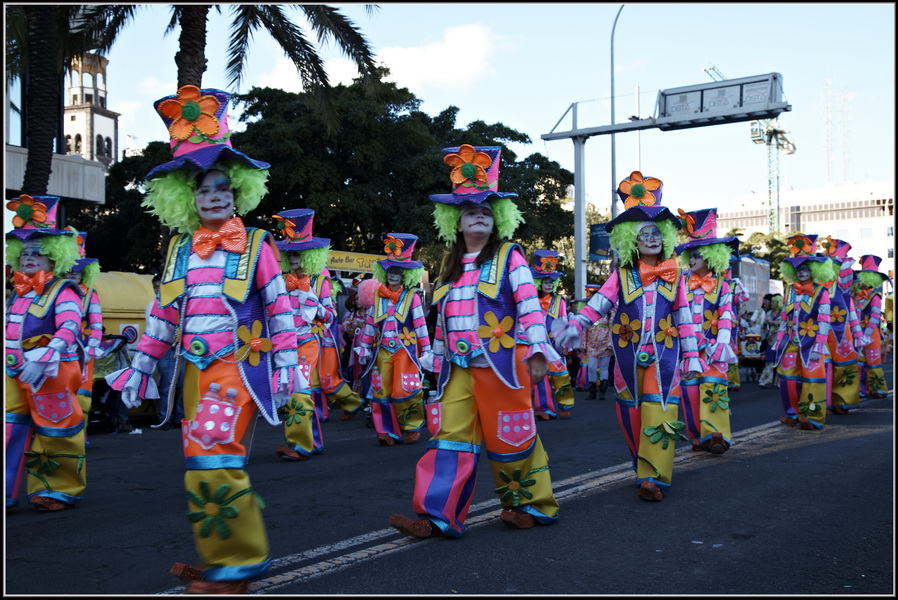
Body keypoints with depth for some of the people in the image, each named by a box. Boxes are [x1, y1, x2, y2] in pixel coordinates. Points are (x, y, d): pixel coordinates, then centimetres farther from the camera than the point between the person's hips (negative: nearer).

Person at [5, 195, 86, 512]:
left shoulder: (63, 292, -8)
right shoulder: (19, 294, 16)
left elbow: (70, 328, -23)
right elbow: (10, 332, 24)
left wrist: (47, 355, -36)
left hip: (50, 375, -7)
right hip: (14, 375, 7)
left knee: (55, 433, 3)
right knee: (10, 430, 2)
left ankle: (61, 490, 17)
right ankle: (7, 493, 8)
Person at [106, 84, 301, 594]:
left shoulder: (255, 245, -1)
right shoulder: (181, 249, 12)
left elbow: (280, 307, -2)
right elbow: (164, 312, 15)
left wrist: (287, 363, -8)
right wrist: (141, 365, 14)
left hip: (238, 365, -6)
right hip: (196, 369, 6)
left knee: (213, 457, -15)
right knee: (219, 461, 11)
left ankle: (235, 564, -5)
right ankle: (221, 557, 23)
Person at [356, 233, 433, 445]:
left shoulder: (412, 296, -1)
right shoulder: (378, 296, 10)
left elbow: (420, 325, -3)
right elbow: (370, 323, 13)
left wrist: (426, 350, -6)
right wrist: (364, 347, 9)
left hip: (405, 349, -4)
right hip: (382, 349, 4)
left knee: (405, 390, -7)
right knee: (382, 391, 1)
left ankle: (412, 428, 8)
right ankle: (388, 430, 8)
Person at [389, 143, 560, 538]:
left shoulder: (509, 257, -2)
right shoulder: (450, 264, 16)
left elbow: (530, 306, -9)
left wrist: (536, 351, -17)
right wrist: (439, 359, 20)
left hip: (500, 364, -5)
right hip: (458, 368, 5)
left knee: (509, 439, 3)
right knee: (450, 438, -1)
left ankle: (534, 505, 20)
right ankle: (439, 517, 0)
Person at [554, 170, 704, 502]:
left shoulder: (674, 274, 3)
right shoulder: (622, 274, 1)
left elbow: (684, 318, 4)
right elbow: (601, 300, -13)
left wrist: (692, 356, 2)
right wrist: (576, 325, -30)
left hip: (664, 352, -1)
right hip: (628, 352, 1)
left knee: (657, 412, -11)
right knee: (631, 413, 9)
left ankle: (653, 477, -13)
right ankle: (643, 466, 27)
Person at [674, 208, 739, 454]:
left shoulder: (721, 286, 2)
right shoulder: (684, 284, 8)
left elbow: (726, 318, -3)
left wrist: (719, 346, -13)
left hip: (711, 347, -2)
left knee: (713, 387, -10)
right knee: (690, 388, 1)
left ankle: (716, 435, -8)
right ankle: (698, 436, 8)